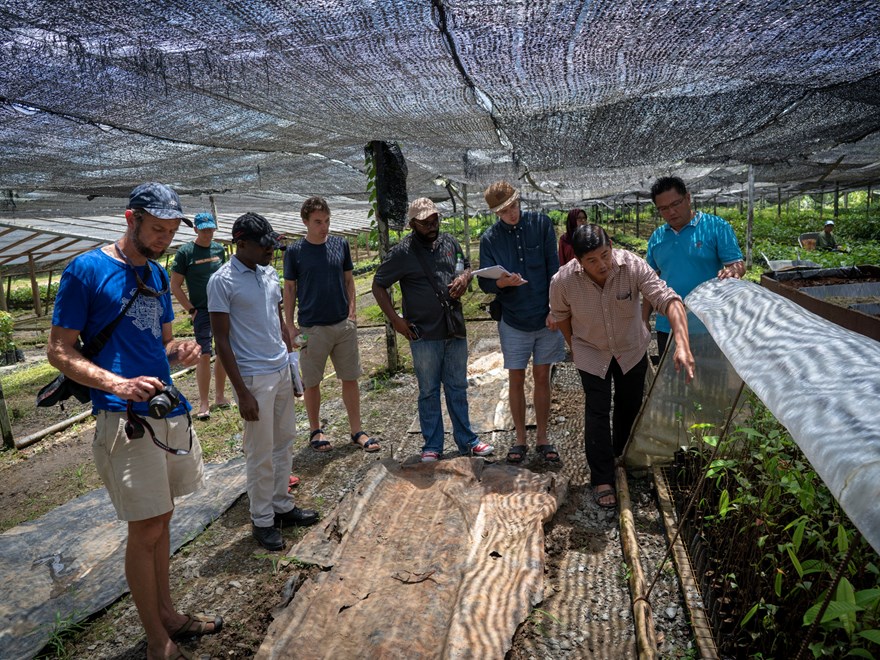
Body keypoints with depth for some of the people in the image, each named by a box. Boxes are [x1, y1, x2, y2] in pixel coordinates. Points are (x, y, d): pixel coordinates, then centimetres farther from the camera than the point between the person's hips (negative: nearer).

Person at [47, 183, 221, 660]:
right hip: (125, 419, -7)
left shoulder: (157, 274, 12)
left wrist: (180, 352, -2)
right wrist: (119, 384, -23)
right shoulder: (86, 271, -8)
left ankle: (167, 614, 33)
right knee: (146, 530, 2)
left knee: (161, 520, 17)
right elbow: (59, 352, -9)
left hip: (170, 411, 7)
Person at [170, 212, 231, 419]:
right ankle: (203, 403, 5)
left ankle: (220, 396, 25)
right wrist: (191, 309, -9)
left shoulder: (219, 249, 8)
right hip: (202, 311, -5)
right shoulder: (185, 252, -5)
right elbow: (175, 286, -4)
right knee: (204, 355, -4)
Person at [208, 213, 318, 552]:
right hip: (254, 377, -7)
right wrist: (242, 393, -16)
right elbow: (222, 341, -14)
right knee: (261, 453, 3)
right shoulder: (222, 281, -14)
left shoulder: (269, 273, 7)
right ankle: (262, 521, 20)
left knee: (284, 443, 16)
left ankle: (282, 506, 31)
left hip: (282, 371, 7)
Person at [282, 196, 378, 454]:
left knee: (350, 378, 7)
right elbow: (289, 289, 1)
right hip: (312, 328, -2)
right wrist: (290, 326, -2)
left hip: (344, 324, 3)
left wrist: (352, 311, 1)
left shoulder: (340, 244, 3)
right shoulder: (294, 252, -4)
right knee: (312, 382, 8)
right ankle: (315, 431, 26)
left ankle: (356, 431, 18)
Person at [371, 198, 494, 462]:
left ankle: (466, 440, 27)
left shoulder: (450, 243, 6)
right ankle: (432, 446, 21)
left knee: (458, 388, 14)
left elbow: (467, 267, 22)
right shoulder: (402, 252, -7)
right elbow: (378, 286, -1)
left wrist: (464, 278, -3)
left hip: (455, 330, 4)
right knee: (429, 391, 8)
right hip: (424, 334, -4)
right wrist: (395, 319, -8)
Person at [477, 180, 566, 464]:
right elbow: (485, 282, -4)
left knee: (542, 378, 10)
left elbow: (554, 269, -3)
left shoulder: (541, 224, -3)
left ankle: (542, 438, 24)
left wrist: (555, 310, -8)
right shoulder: (490, 238, -3)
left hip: (546, 318, 0)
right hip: (513, 321, 0)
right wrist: (503, 282, -27)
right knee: (516, 380, 7)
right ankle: (520, 439, 22)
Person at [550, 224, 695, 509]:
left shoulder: (632, 266, -31)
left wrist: (682, 344, -50)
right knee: (597, 413, -4)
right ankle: (602, 480, 9)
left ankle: (624, 455, 46)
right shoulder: (563, 280, -27)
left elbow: (668, 299, -38)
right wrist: (574, 346, 5)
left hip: (632, 349, 2)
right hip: (592, 353, -1)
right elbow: (560, 315, -6)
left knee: (630, 405, 18)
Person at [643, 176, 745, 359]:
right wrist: (644, 320, 10)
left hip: (708, 326, -4)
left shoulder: (716, 227, -4)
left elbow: (739, 265, -8)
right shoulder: (657, 237, 8)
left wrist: (732, 271, -32)